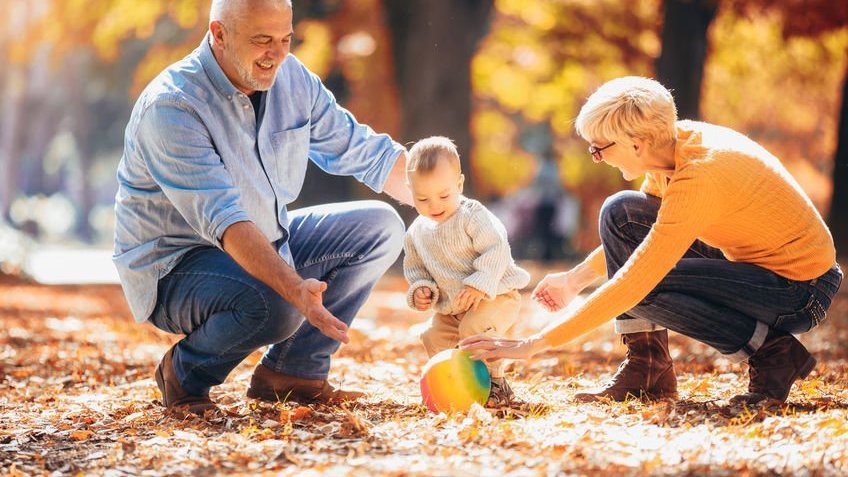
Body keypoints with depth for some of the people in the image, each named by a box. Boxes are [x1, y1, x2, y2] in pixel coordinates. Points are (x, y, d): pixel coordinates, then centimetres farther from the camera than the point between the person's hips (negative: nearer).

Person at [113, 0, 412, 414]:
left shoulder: (291, 78, -3)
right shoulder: (169, 108, -26)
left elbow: (362, 152, 5)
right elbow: (223, 220, -37)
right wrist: (296, 289, -49)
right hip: (175, 268, -8)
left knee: (380, 228, -2)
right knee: (274, 303, -36)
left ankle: (293, 371, 0)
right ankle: (186, 375, -5)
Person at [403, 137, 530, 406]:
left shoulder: (472, 215, -15)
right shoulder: (417, 233, 4)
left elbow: (496, 249, -21)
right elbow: (415, 268, 16)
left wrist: (478, 285, -30)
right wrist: (420, 289, -5)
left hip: (495, 296, -7)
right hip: (450, 309, 7)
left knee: (475, 327, -29)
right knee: (435, 340, -4)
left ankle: (495, 382, -14)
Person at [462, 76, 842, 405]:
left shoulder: (698, 177, -30)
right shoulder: (676, 141, -4)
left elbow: (632, 283, -32)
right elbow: (635, 234, 17)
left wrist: (533, 345, -29)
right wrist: (575, 279, 8)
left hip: (804, 289, -9)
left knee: (644, 288, -25)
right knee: (619, 213, -1)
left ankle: (773, 353, -9)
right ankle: (646, 371, 2)